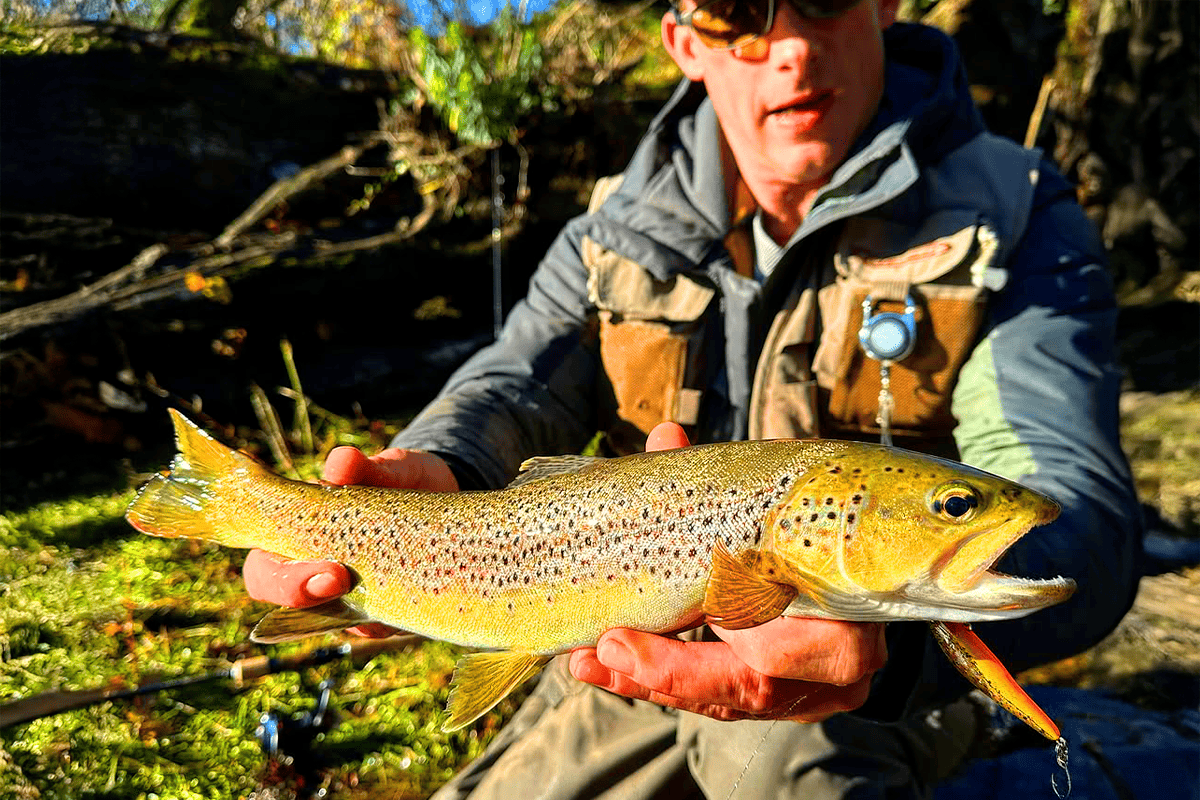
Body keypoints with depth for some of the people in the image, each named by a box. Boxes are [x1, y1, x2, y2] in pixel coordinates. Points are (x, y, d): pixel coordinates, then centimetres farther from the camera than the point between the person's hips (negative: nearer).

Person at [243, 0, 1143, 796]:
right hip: (630, 659, 4)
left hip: (850, 703, -2)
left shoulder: (1012, 226, -13)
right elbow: (517, 384, -13)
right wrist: (423, 477, -38)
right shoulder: (624, 226, 0)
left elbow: (1085, 514, -26)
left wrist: (890, 618, -49)